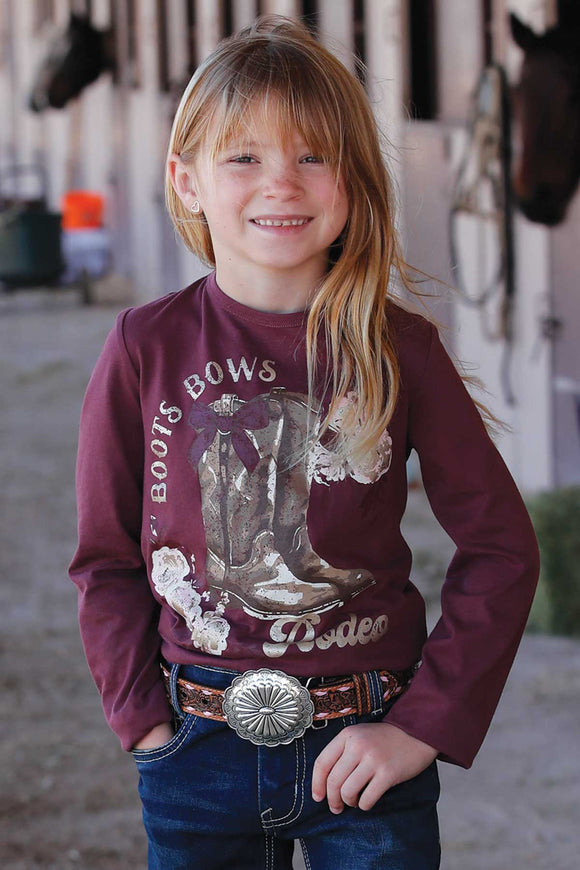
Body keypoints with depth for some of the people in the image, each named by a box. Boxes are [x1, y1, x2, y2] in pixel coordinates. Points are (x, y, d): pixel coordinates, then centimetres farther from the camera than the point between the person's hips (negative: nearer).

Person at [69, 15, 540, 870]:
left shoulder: (397, 348, -5)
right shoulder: (147, 349, -4)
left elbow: (502, 547, -2)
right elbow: (106, 558, 4)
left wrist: (425, 725, -6)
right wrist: (143, 716, -4)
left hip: (368, 750, 0)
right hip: (198, 757, 1)